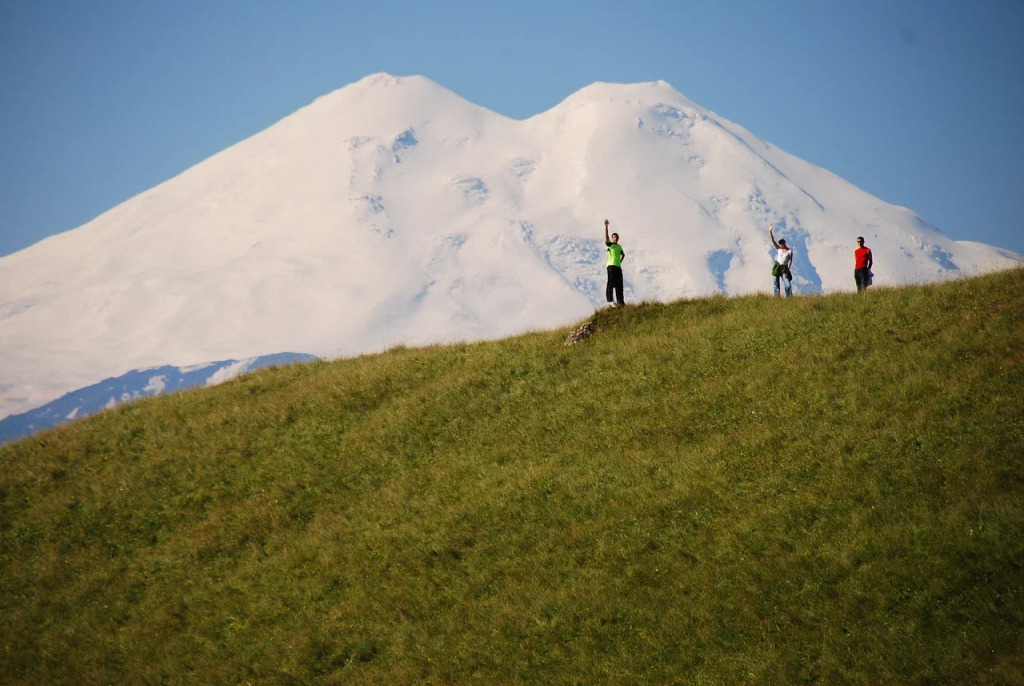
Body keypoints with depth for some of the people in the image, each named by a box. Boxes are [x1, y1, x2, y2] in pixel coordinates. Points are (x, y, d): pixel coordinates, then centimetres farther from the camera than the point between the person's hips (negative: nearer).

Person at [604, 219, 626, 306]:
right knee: (611, 283, -11)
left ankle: (620, 301, 10)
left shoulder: (619, 247, 22)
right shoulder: (610, 245, 4)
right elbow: (606, 237, -14)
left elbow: (623, 254, 40)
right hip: (611, 266, -7)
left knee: (619, 284, 6)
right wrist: (606, 226, -26)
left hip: (618, 266, 7)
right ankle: (610, 300, -14)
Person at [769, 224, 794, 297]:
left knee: (788, 285, -11)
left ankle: (789, 298, -5)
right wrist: (770, 232, -12)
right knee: (776, 285, 3)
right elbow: (773, 241, -1)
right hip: (777, 267, 3)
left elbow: (790, 261, -6)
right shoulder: (779, 249, 6)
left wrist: (787, 271, -15)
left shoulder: (790, 251, -2)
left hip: (784, 268, -3)